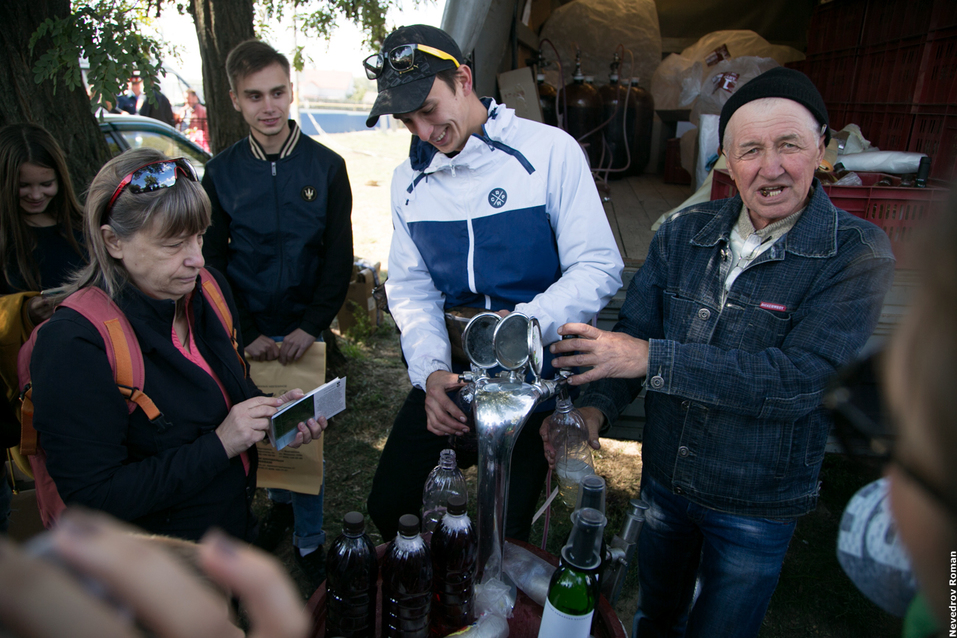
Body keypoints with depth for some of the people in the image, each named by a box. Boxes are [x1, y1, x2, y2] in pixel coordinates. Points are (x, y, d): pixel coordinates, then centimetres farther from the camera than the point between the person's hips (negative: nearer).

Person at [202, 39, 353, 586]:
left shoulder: (327, 166, -2)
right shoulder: (221, 173, 2)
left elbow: (340, 258, -2)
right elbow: (213, 260, 3)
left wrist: (310, 327, -11)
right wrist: (245, 334, -7)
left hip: (306, 330, -1)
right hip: (249, 335, 1)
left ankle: (309, 538, 22)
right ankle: (282, 502, 38)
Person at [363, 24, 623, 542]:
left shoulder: (549, 151, -10)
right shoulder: (409, 179, 6)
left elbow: (598, 267, -12)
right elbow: (410, 286, 5)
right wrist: (430, 370, -12)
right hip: (449, 374, 5)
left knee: (504, 529, 2)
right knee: (388, 508, 7)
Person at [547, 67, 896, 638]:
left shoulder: (859, 256, -17)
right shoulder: (682, 234, -5)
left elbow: (801, 378, -27)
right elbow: (633, 332, -5)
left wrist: (653, 357, -32)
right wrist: (596, 408, -22)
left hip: (756, 508, -3)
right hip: (664, 478, 4)